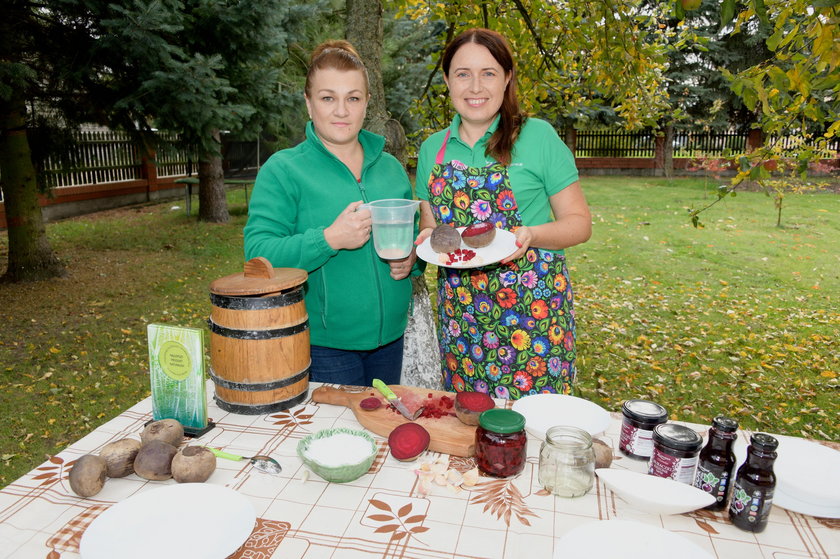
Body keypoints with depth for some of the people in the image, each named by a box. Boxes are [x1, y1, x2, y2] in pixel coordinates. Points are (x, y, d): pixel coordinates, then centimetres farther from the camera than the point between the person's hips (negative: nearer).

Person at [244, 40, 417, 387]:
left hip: (389, 336, 6)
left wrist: (412, 256, -6)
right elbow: (258, 253, -15)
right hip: (323, 345, -5)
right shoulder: (283, 170, -7)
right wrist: (329, 239, -28)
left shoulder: (391, 167, 8)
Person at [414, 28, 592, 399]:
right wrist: (428, 239, -6)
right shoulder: (433, 149, 7)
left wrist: (531, 235, -22)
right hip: (459, 312, 4)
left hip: (532, 309, -3)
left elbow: (579, 222, -3)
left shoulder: (538, 136, -5)